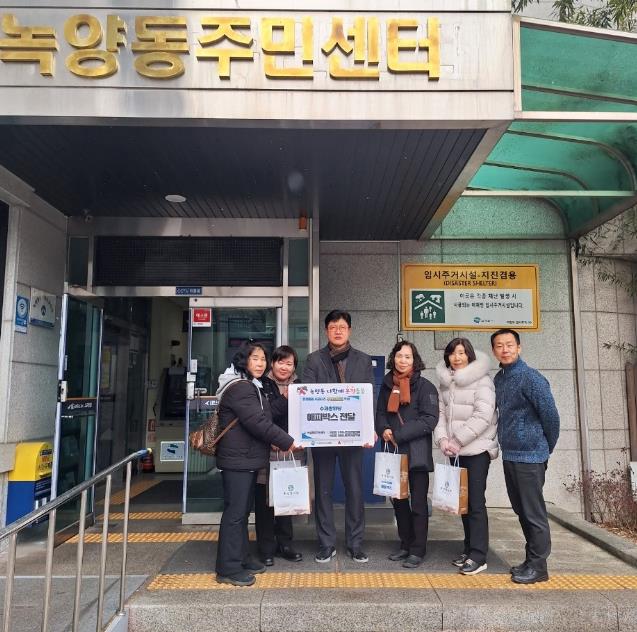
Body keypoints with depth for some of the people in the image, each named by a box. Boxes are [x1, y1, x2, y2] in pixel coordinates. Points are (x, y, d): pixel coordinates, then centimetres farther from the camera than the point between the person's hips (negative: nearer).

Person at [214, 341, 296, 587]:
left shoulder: (252, 387, 17)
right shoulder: (239, 388, -16)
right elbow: (257, 422, -22)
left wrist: (275, 443, 6)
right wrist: (286, 442, -15)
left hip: (247, 459, 10)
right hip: (237, 460, -10)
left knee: (243, 510, 16)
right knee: (235, 512, -4)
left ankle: (241, 558, 26)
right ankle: (228, 569, 5)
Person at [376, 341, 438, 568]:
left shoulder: (425, 386, -6)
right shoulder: (387, 385, 9)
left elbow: (429, 420, -14)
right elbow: (380, 414, 14)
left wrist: (398, 435, -18)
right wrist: (384, 430, -8)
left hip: (416, 453, -5)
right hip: (394, 452, 5)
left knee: (418, 503, 3)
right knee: (398, 500, 13)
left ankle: (418, 550, 16)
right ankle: (405, 545, 29)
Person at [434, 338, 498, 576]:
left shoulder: (481, 380, -8)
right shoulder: (446, 382, 10)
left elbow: (483, 416, -17)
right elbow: (441, 413, 7)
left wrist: (457, 440, -18)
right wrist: (442, 439, -10)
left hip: (477, 449, -6)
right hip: (455, 451, 6)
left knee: (476, 502, -5)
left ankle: (478, 556, 1)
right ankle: (470, 549, 23)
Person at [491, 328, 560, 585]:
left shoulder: (531, 378, -14)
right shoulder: (498, 379, 9)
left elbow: (550, 415, -12)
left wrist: (547, 448, -1)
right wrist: (505, 444, 16)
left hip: (529, 457, -8)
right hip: (509, 455, 8)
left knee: (534, 513, 2)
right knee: (521, 511, 16)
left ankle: (538, 566, 13)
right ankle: (532, 560, 28)